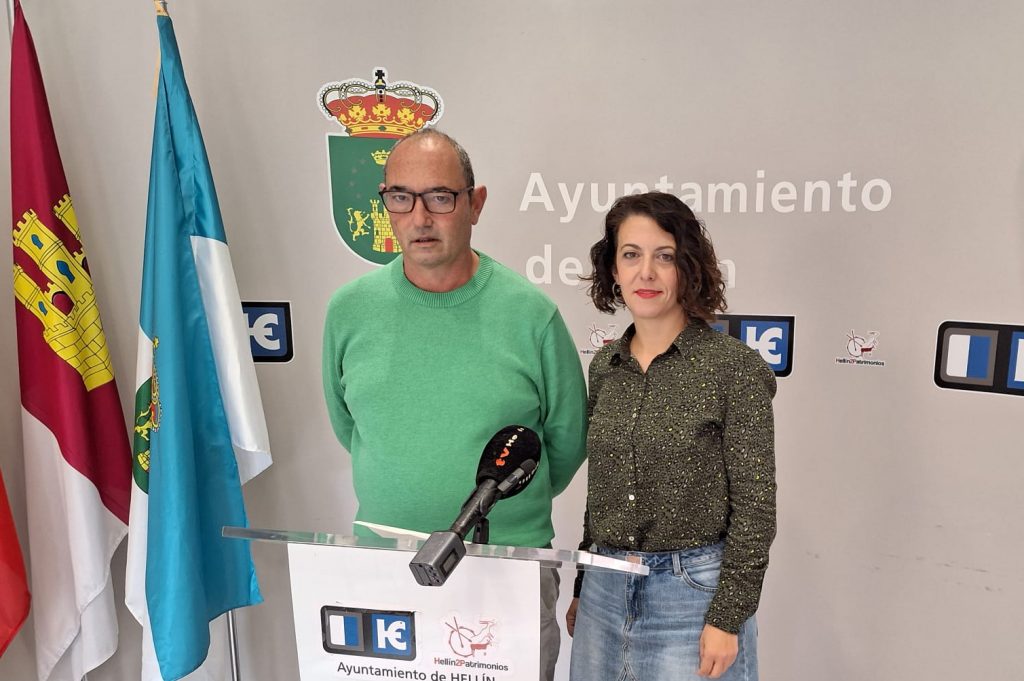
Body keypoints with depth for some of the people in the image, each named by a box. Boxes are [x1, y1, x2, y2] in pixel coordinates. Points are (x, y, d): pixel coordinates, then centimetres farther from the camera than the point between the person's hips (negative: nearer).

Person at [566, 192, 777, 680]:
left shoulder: (735, 367, -11)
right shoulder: (605, 366, 3)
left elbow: (754, 505, -10)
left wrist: (728, 618, -11)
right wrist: (583, 589, 14)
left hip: (693, 591, -4)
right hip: (604, 590, 5)